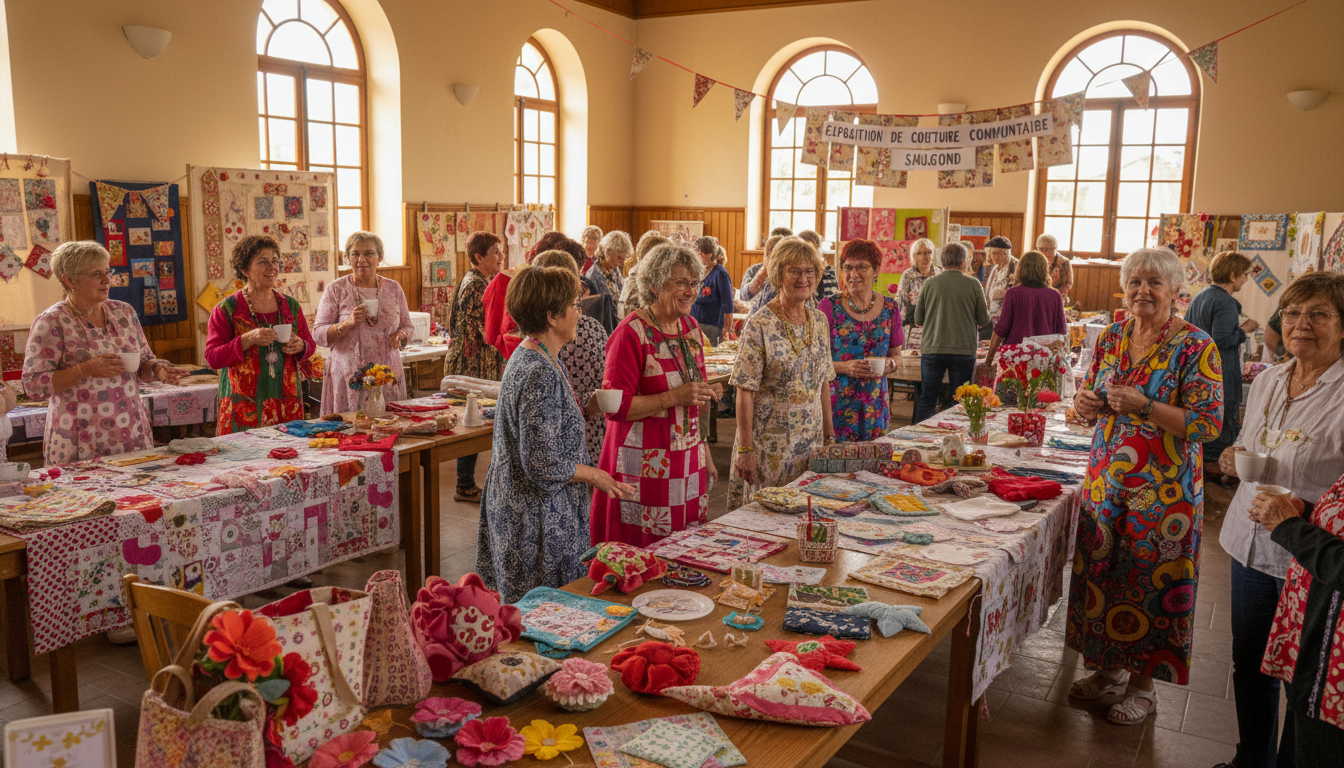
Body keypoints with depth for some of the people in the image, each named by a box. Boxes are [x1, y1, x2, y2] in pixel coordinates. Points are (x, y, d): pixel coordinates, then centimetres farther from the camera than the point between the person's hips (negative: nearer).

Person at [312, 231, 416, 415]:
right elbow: (318, 334, -3)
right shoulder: (336, 289, 0)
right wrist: (347, 323, -19)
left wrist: (400, 335, -7)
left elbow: (408, 326, 16)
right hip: (348, 376, -2)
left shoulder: (393, 288, 9)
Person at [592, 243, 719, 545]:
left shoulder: (691, 327, 11)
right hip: (644, 466, -7)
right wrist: (675, 397, -20)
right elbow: (616, 406, -18)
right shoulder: (631, 333, -12)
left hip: (687, 461, 7)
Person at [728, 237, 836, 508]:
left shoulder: (819, 321, 7)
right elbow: (745, 393, -13)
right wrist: (745, 450, -16)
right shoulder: (759, 325, -12)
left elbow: (823, 382, 13)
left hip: (810, 440, 5)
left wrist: (829, 434, 10)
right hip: (770, 443, -5)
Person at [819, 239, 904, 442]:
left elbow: (896, 354, 16)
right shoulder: (829, 307, -3)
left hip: (874, 404, 3)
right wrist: (845, 367, -18)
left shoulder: (890, 308, 7)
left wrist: (889, 363, -5)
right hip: (837, 401, -3)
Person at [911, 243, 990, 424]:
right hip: (964, 350, -1)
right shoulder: (973, 284, -3)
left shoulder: (929, 283, -2)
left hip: (932, 349, 1)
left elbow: (918, 319, 4)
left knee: (927, 399, 9)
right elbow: (984, 319, 2)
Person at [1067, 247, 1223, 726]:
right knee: (1101, 573, 12)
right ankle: (1110, 667, 31)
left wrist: (1145, 405, -26)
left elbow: (1209, 425, -15)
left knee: (1152, 581, 5)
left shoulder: (1196, 347, -11)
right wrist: (1087, 405, -7)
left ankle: (1143, 682, 24)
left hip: (1163, 488, -5)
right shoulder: (1111, 338, 6)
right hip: (1107, 480, 5)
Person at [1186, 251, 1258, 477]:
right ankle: (1211, 465, 5)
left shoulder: (1200, 296, 10)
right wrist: (1244, 330, -9)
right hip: (1220, 375, -10)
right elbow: (1222, 340, -25)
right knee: (1228, 423, 1)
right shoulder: (1226, 303, -19)